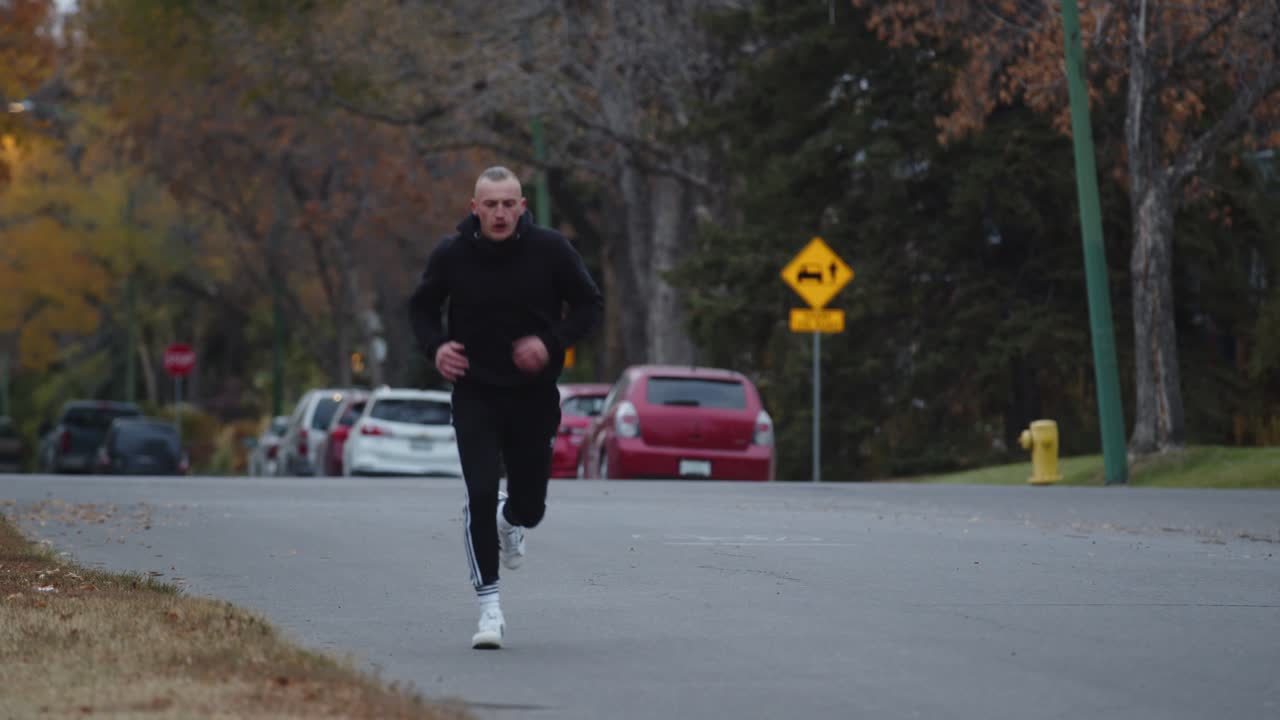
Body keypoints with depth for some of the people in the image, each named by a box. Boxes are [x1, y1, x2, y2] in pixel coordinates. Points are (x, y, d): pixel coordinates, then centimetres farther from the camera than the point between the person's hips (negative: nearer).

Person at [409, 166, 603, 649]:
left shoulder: (549, 249, -9)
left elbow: (590, 305, 0)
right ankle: (489, 608, -8)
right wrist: (435, 346, -11)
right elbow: (422, 306, 9)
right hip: (475, 395, -1)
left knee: (530, 507, 7)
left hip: (534, 395, 1)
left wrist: (552, 343, -17)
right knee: (480, 496, -15)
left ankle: (510, 521, 47)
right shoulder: (451, 255, -7)